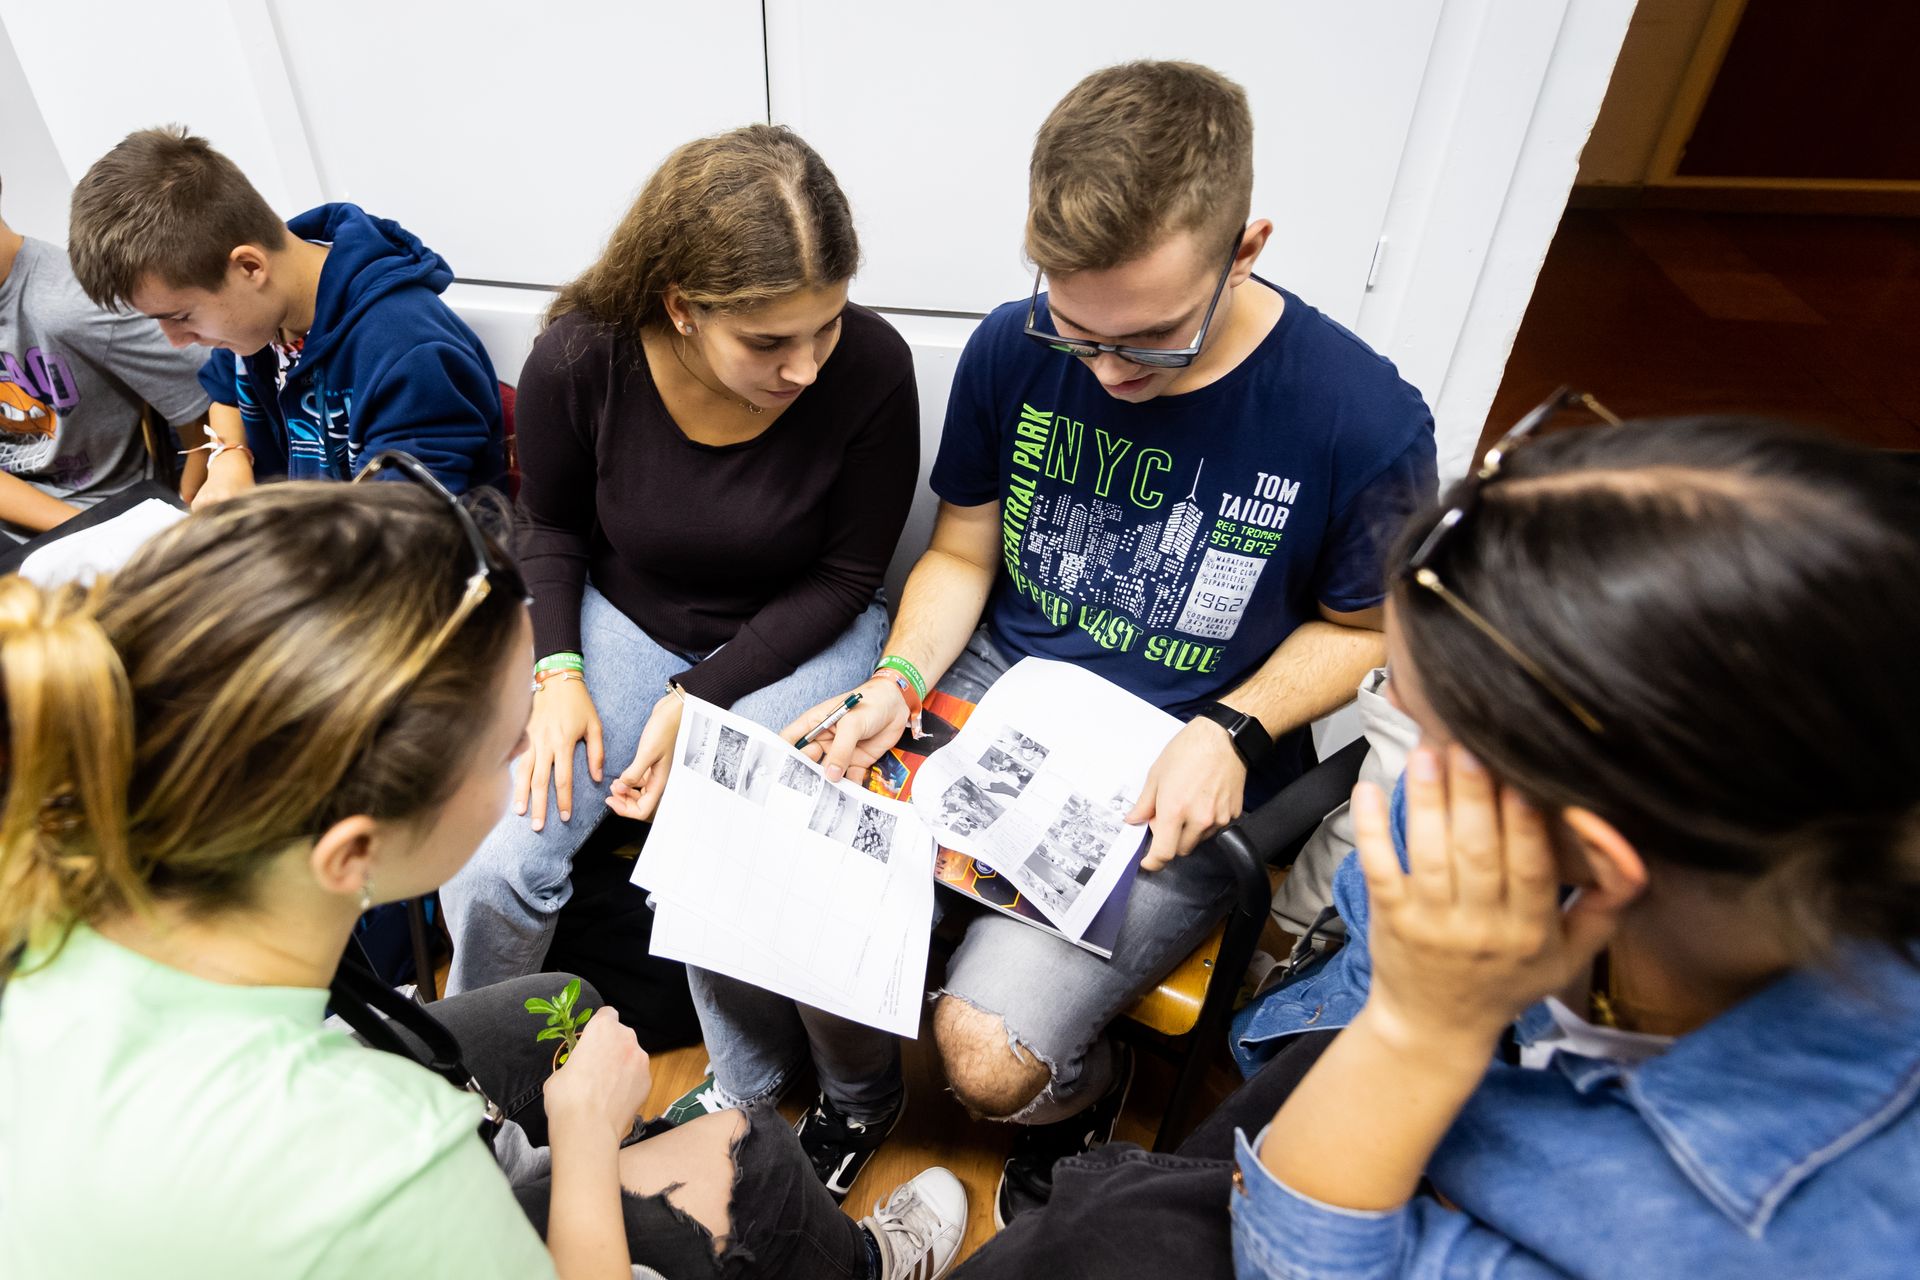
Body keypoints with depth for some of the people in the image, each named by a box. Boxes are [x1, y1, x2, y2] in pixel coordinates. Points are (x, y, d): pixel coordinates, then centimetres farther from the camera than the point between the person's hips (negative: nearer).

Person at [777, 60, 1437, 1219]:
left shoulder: (1364, 424, -19)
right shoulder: (1014, 351, -9)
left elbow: (1360, 627, -2)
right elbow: (962, 553, 5)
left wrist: (1231, 732, -18)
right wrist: (899, 681, -12)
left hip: (1181, 778, -3)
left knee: (988, 1055, -16)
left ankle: (1084, 1096, 25)